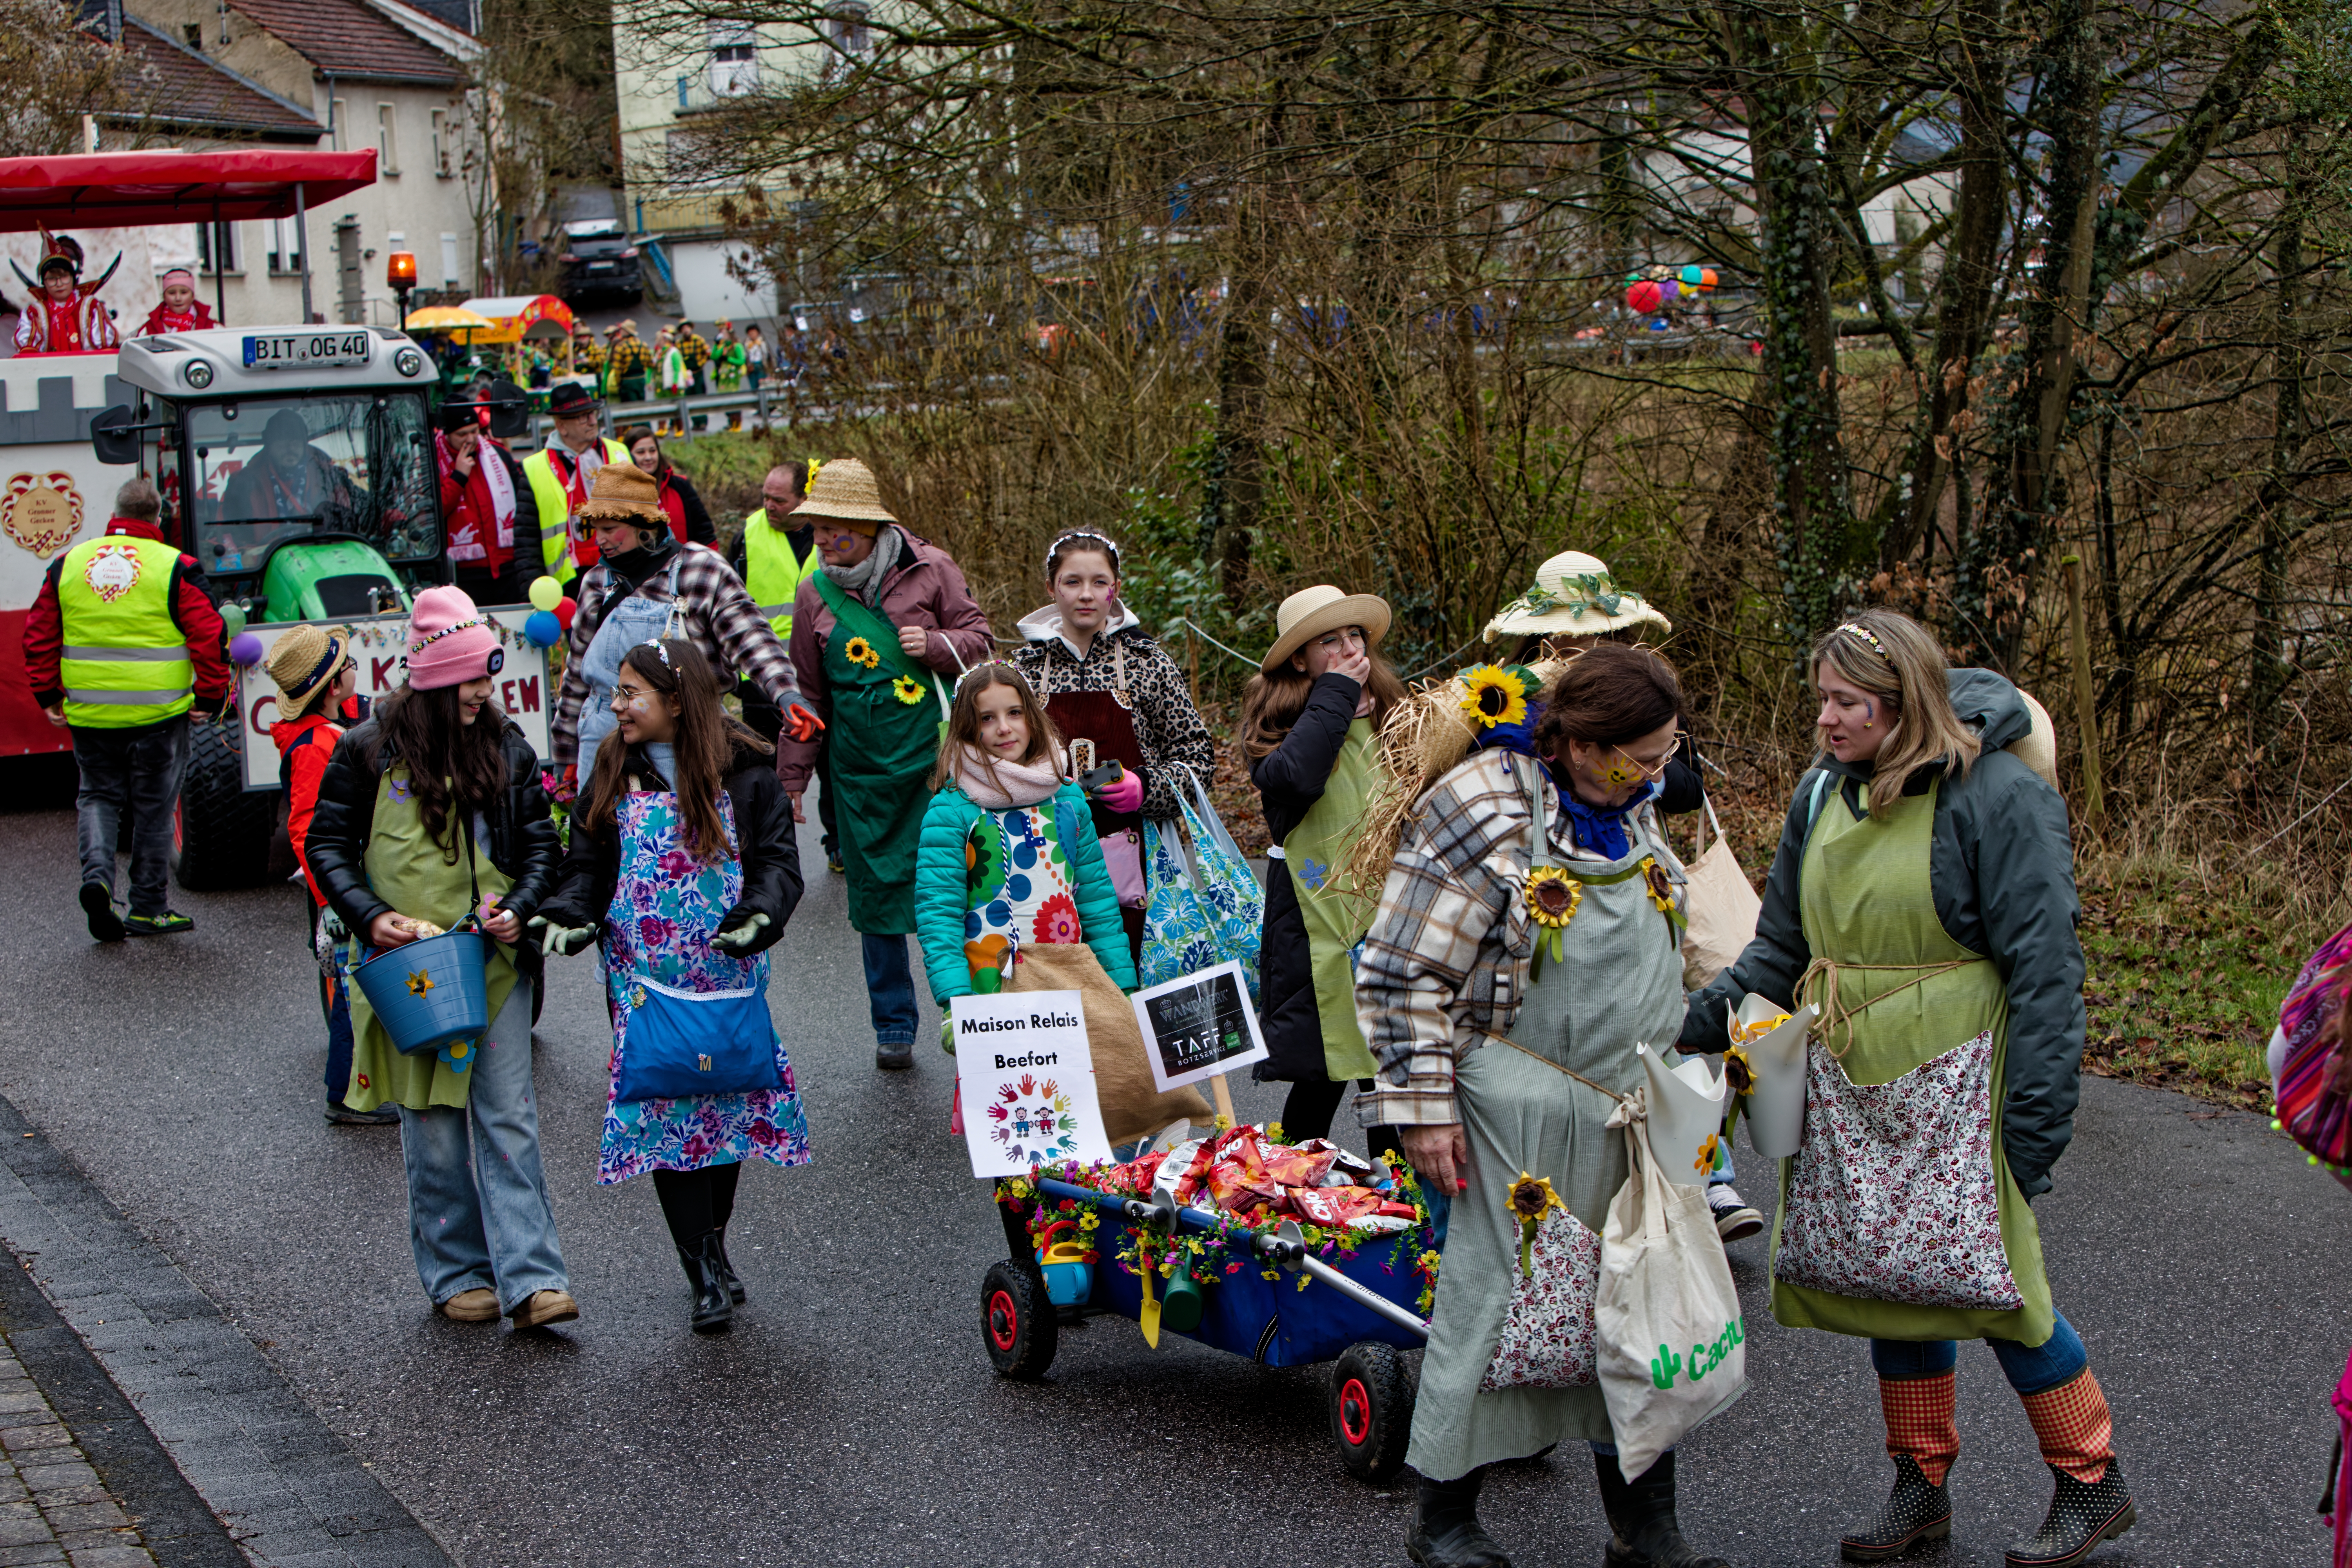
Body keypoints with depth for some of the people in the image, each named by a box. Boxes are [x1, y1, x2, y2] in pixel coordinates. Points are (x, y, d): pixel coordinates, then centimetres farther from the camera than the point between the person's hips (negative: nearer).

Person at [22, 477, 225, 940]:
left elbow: (39, 635, 10)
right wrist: (210, 698, -2)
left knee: (98, 796, 17)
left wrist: (47, 695, 16)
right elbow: (209, 636, -9)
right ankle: (149, 909, 13)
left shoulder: (68, 565, 6)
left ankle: (97, 873, -8)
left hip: (88, 713, 3)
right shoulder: (175, 568, -5)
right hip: (158, 712, -3)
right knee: (154, 807, 8)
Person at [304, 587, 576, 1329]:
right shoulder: (370, 749, -4)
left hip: (494, 961, 2)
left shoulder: (506, 746, 3)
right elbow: (327, 843, 1)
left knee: (508, 1118, -3)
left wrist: (520, 907, -7)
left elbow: (540, 842, 11)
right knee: (433, 1126, 5)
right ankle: (456, 1274, 16)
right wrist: (369, 914, -13)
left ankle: (530, 1279, -6)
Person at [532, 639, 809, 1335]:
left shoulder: (745, 773, -3)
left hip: (727, 974, -1)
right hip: (645, 980, 1)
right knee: (664, 1111, -5)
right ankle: (707, 1275, -1)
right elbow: (588, 864, 8)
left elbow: (778, 861, -4)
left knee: (727, 1102, 6)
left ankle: (712, 1247, 26)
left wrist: (758, 916, -24)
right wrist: (570, 915, -12)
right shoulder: (614, 775, 6)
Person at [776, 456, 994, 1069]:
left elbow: (979, 639, 4)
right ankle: (894, 1027, 21)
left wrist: (936, 645, -17)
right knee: (877, 893, 8)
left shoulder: (929, 569, -4)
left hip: (935, 760, -2)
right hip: (863, 771, 3)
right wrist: (792, 777, 12)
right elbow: (806, 692, 12)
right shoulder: (815, 592, 4)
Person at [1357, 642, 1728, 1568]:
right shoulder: (1486, 815, -15)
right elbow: (1405, 973, -14)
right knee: (1499, 1297, -2)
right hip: (1523, 1121, -7)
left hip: (1633, 1112, 7)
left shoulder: (1631, 812, 10)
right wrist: (1424, 1106, -15)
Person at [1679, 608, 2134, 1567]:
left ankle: (2092, 1485, 10)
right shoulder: (1824, 794, 8)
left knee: (1982, 1280, -6)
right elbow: (1782, 949, 16)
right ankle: (1921, 1490, 22)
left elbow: (2043, 966, -12)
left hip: (1956, 1083, -6)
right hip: (1849, 1089, 7)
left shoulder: (1996, 797, -12)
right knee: (1883, 1276, 9)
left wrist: (2037, 1112, -16)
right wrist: (1700, 1022, 2)